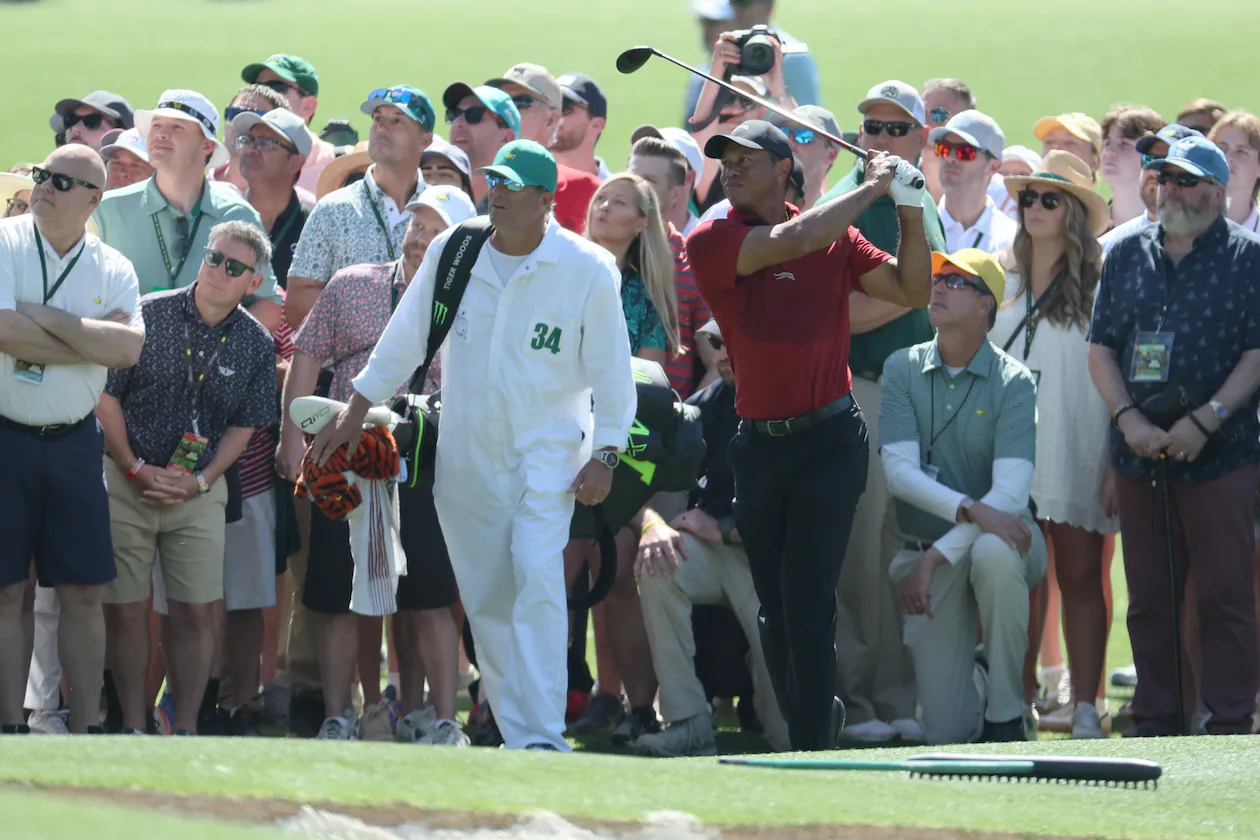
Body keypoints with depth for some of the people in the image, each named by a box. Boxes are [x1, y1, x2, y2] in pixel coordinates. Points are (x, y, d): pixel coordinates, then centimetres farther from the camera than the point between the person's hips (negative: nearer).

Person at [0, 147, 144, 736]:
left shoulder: (113, 269, 6)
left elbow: (129, 347, -12)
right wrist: (93, 343, -10)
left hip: (73, 440, 3)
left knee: (82, 591, 3)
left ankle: (85, 725, 9)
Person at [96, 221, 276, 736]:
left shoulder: (256, 344, 2)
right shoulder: (148, 316, -5)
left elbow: (244, 426, 8)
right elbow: (106, 395, -2)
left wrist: (201, 481, -6)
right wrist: (136, 469, -9)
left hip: (199, 493, 1)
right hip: (127, 480, -1)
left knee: (194, 612, -3)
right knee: (125, 609, -3)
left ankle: (186, 728, 5)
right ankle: (132, 728, 5)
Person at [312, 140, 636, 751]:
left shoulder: (587, 270, -6)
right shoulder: (451, 254, 3)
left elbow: (610, 370, 0)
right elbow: (405, 339, 14)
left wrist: (603, 455, -4)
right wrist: (355, 413, 16)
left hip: (547, 453, -4)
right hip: (465, 458, 4)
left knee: (537, 581, -20)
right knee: (485, 598, 5)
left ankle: (538, 735, -26)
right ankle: (514, 731, 17)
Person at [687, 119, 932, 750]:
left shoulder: (835, 238, 6)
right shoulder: (712, 242, -1)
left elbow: (912, 290, 8)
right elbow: (790, 241, -16)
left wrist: (910, 211, -4)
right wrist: (873, 188, -8)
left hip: (829, 438, -2)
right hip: (758, 442, 2)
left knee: (806, 599, -10)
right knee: (775, 607, 9)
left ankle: (814, 744, -9)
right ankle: (814, 720, 23)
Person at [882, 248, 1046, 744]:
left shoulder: (1013, 382, -8)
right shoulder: (903, 370, 1)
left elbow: (1009, 494, -18)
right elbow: (899, 471, -10)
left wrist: (937, 556, -23)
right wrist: (969, 510, -25)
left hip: (997, 539, -2)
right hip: (929, 549, 2)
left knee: (992, 552, -42)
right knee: (946, 732, -10)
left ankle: (1006, 717, -24)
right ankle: (975, 682, 30)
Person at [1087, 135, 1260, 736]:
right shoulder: (1126, 256, 14)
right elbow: (1101, 347, 12)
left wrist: (1205, 421, -14)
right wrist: (1128, 418, -4)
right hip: (1139, 456, 4)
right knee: (1149, 597, 7)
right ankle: (1155, 725, 13)